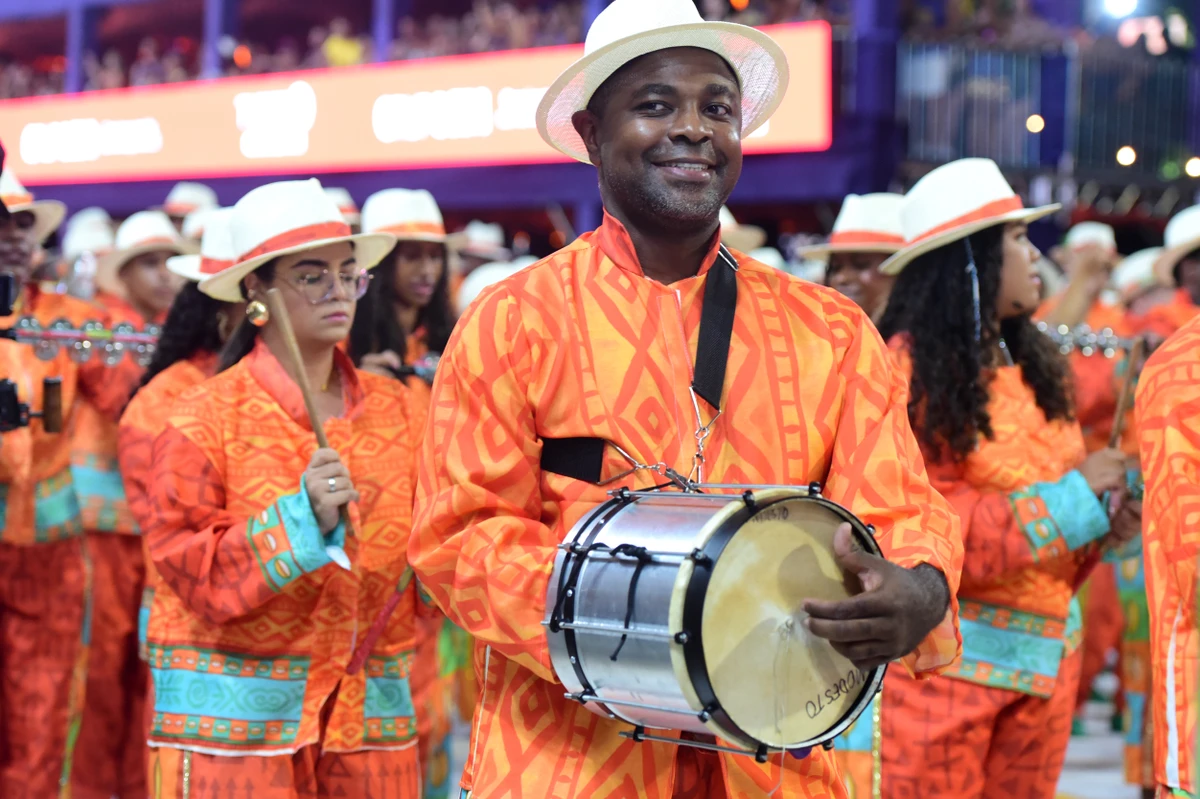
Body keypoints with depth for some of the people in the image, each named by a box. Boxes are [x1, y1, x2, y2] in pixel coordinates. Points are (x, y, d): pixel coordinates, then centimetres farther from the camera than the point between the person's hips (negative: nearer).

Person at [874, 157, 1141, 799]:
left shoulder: (1032, 363, 13)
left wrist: (1099, 527, 0)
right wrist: (1072, 494, -19)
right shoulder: (908, 369, -12)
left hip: (1044, 655, 8)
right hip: (941, 655, -7)